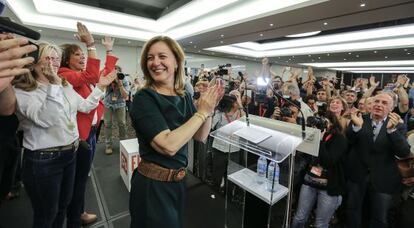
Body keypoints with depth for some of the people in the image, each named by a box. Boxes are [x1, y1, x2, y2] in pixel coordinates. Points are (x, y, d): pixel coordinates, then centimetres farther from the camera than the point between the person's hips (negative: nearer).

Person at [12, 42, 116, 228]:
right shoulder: (21, 91, -13)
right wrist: (54, 85, -33)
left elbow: (85, 106, 11)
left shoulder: (65, 86, 8)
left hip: (70, 154, 7)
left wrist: (100, 87, 4)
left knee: (64, 205, 23)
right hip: (43, 160, -6)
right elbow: (44, 119, -27)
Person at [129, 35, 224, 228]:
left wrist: (210, 107, -12)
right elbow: (168, 145, -30)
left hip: (178, 181, 6)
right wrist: (201, 112, -23)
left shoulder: (184, 97, 0)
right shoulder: (144, 98, -19)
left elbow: (201, 136, 2)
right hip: (152, 185, -6)